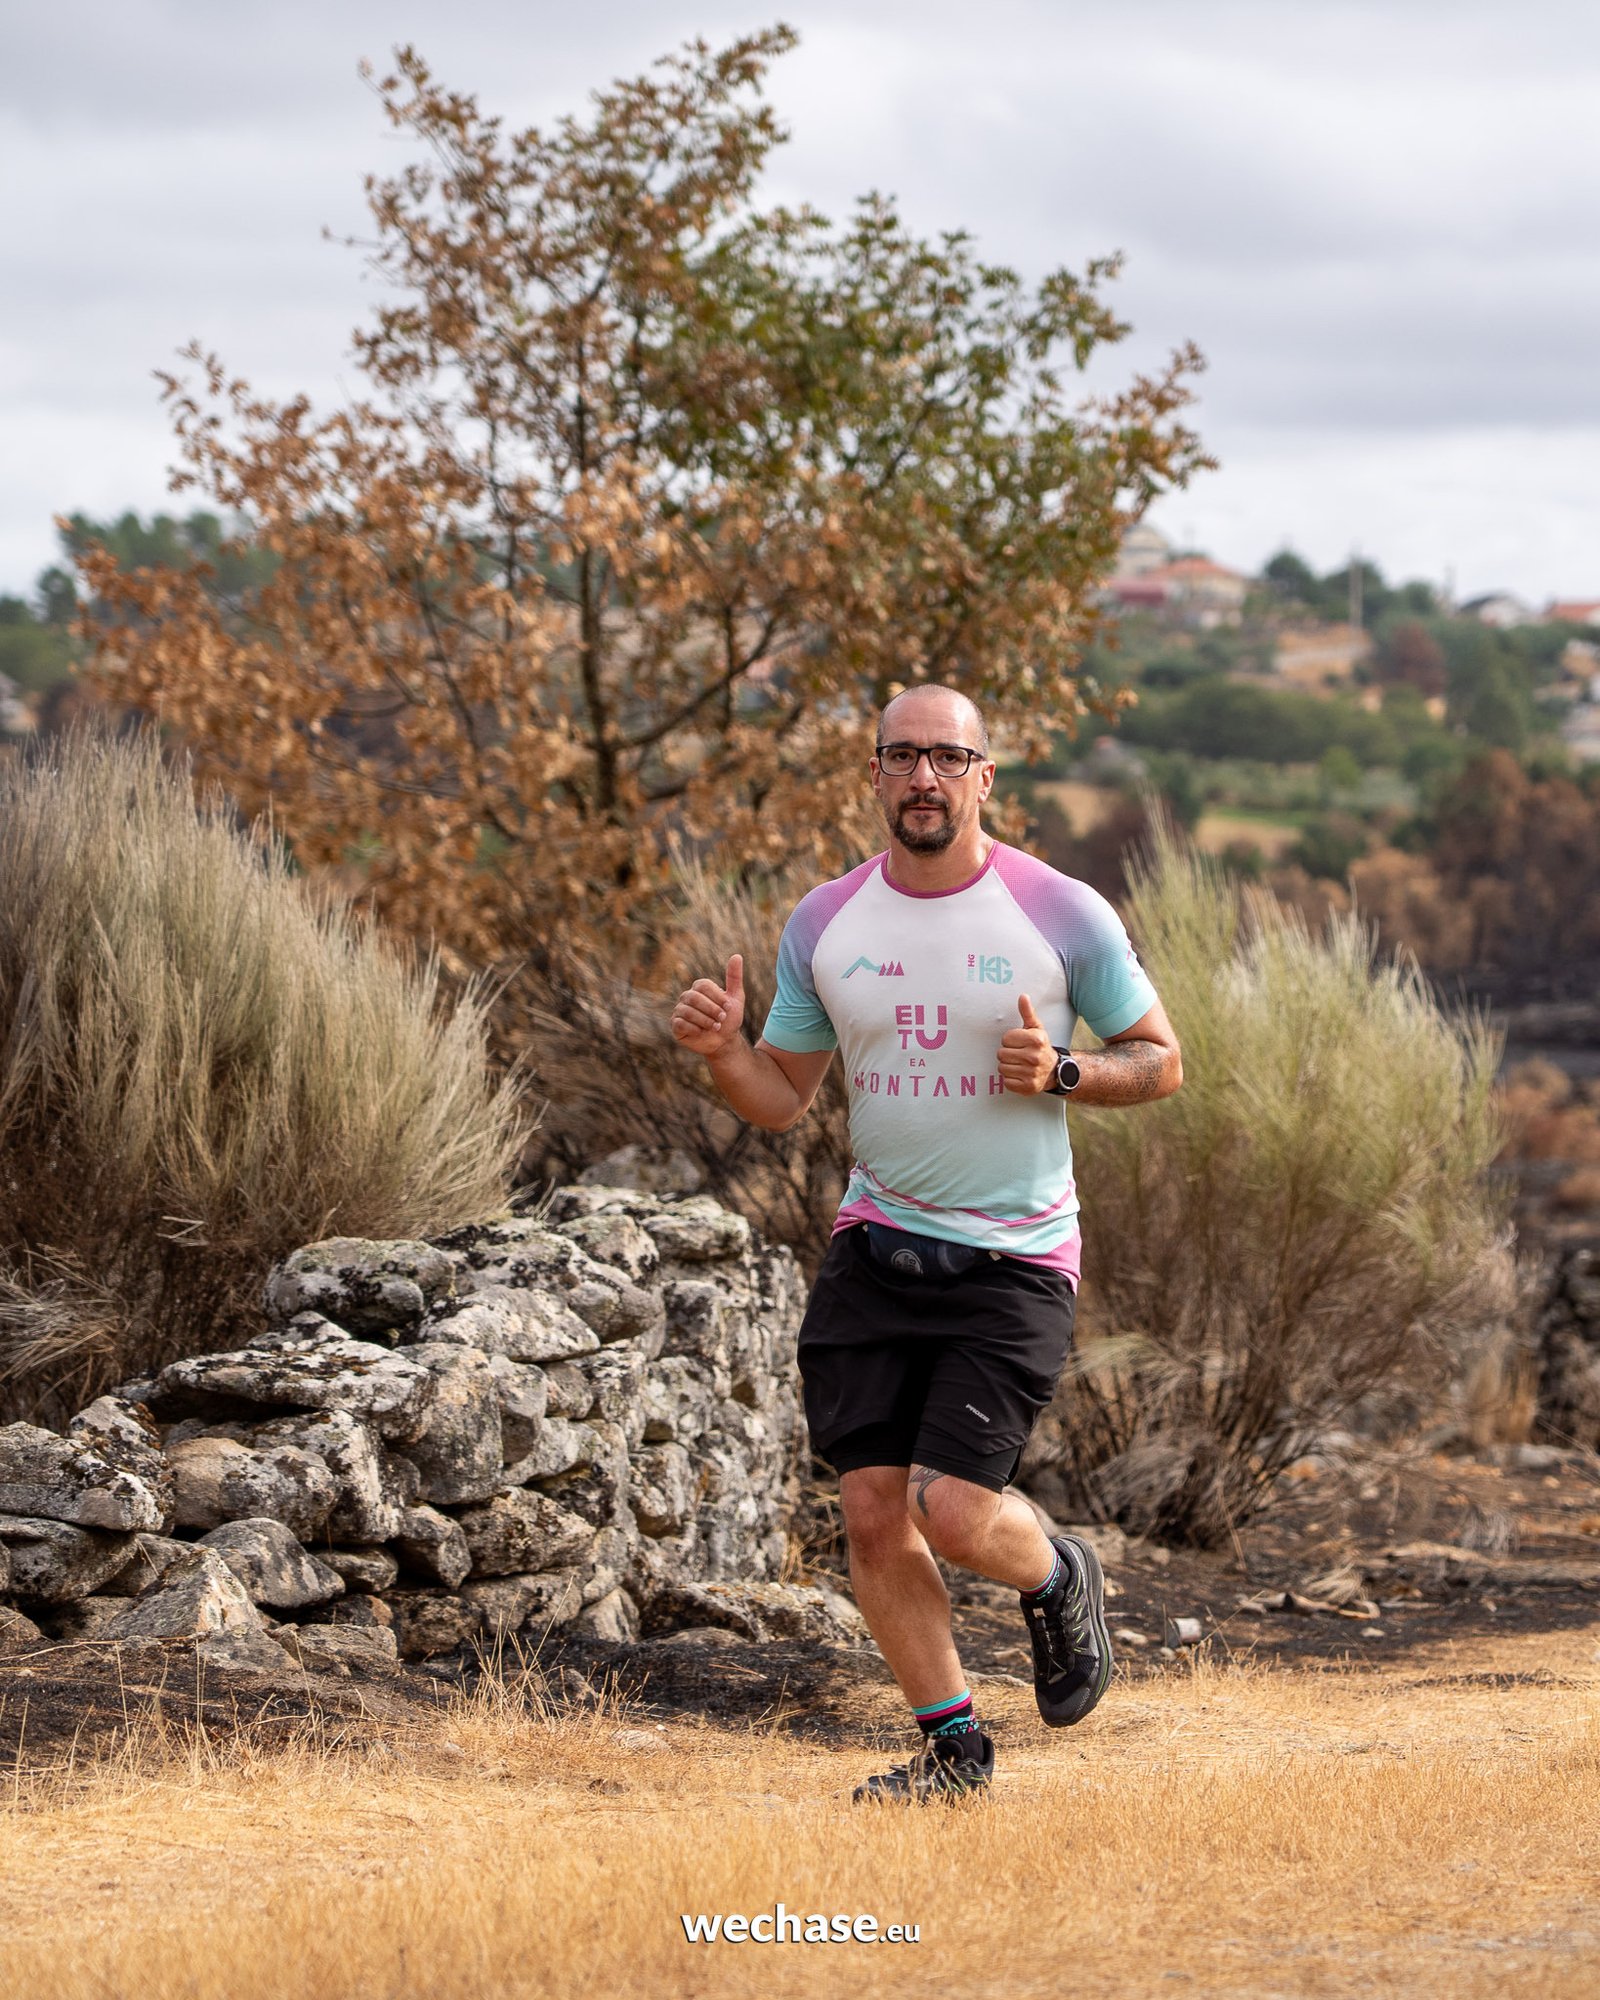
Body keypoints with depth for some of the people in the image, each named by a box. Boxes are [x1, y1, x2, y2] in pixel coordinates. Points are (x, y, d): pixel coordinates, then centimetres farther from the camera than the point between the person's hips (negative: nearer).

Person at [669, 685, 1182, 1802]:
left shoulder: (1064, 916, -5)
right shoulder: (825, 924, 4)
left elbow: (1160, 1061, 3)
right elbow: (783, 1099, 11)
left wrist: (1060, 1074, -16)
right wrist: (722, 1050, -11)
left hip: (1014, 1261, -4)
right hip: (877, 1243, 4)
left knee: (956, 1514, -14)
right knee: (872, 1511, -1)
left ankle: (1060, 1581, 22)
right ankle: (954, 1746, 16)